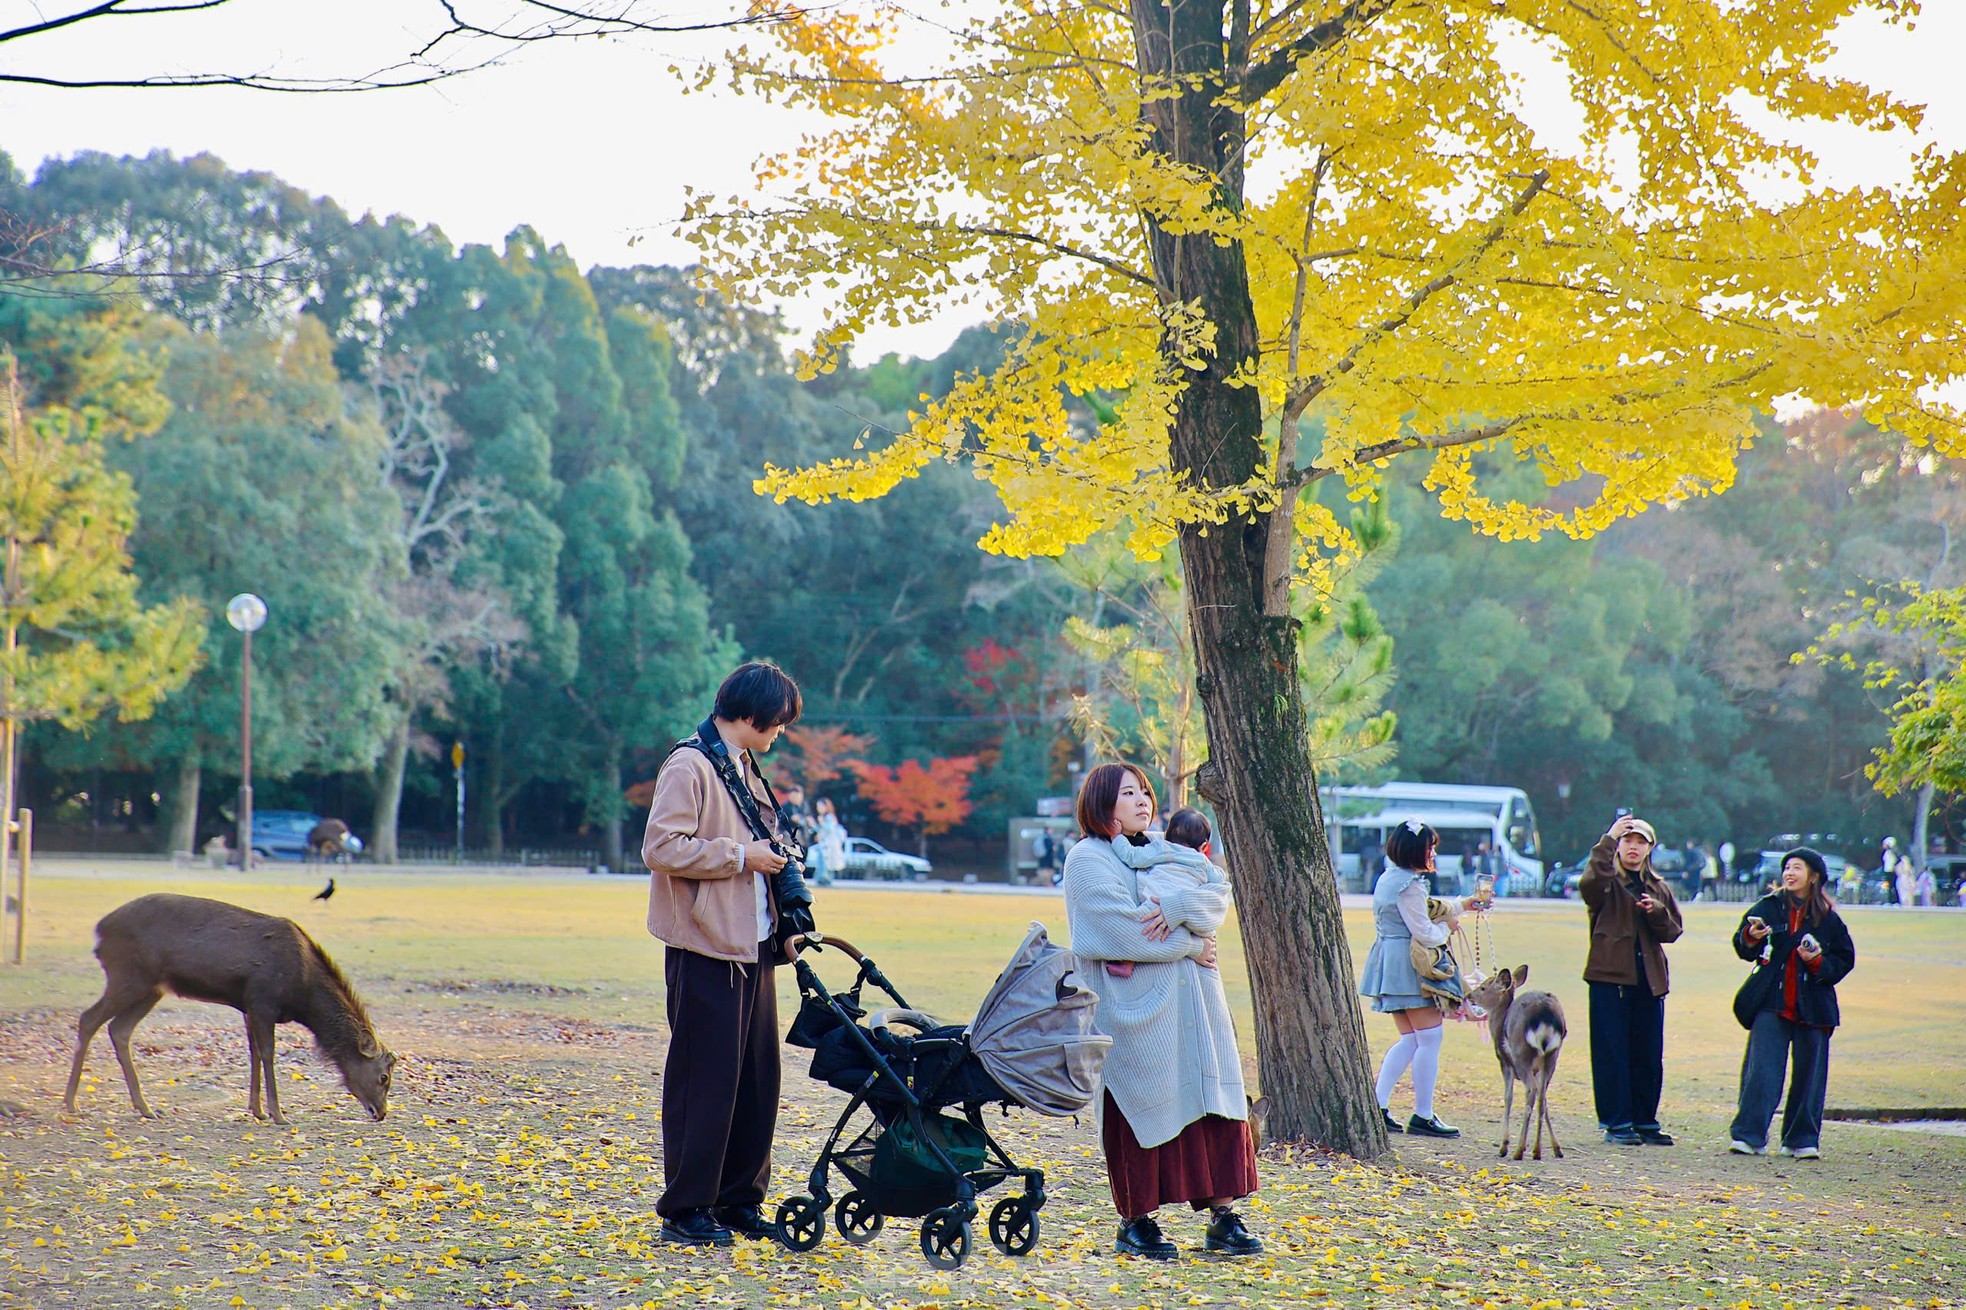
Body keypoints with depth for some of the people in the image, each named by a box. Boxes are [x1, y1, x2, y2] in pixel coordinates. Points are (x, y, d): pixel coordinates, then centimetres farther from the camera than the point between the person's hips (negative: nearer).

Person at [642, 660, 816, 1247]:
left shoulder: (745, 770, 17)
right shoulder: (690, 766, -11)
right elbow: (661, 848, -21)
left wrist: (789, 922, 14)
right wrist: (740, 856, -17)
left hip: (752, 949, 9)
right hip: (706, 950, -9)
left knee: (758, 1078, 10)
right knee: (705, 1078, -5)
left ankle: (740, 1200, 19)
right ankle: (686, 1209, 3)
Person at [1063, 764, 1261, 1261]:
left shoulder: (1165, 853, 20)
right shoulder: (1087, 860, -1)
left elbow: (1219, 890, 5)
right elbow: (1120, 926, -13)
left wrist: (1178, 907, -15)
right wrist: (1189, 945, -7)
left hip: (1192, 1001, 6)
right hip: (1134, 1006, -6)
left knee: (1214, 1102, 1)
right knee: (1143, 1109, -4)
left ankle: (1222, 1216, 3)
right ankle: (1136, 1222, 5)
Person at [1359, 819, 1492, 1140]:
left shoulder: (1389, 878, 16)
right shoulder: (1409, 885, -17)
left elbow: (1427, 908, 30)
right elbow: (1424, 932, -19)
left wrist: (1465, 903, 32)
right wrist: (1448, 927, 1)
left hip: (1389, 965, 10)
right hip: (1408, 966, -10)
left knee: (1410, 1039, 13)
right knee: (1430, 1038, -5)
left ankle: (1378, 1105, 6)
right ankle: (1423, 1116, -3)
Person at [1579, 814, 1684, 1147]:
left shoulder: (1659, 889, 18)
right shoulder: (1607, 883, 2)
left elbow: (1673, 932, 12)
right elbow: (1589, 884, -23)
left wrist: (1657, 912, -9)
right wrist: (1608, 840, -25)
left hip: (1649, 980, 5)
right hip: (1610, 977, -5)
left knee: (1649, 1054, 6)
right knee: (1611, 1052, -4)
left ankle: (1645, 1121, 15)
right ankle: (1617, 1123, 0)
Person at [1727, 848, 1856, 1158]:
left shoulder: (1828, 919, 5)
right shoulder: (1769, 907, 4)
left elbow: (1844, 961, 7)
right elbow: (1742, 947, 2)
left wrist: (1818, 962, -11)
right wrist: (1750, 937, -20)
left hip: (1812, 1006, 1)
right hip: (1771, 1004, -1)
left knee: (1809, 1074, 5)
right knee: (1761, 1070, -8)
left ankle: (1801, 1139, 16)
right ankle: (1748, 1135, -7)